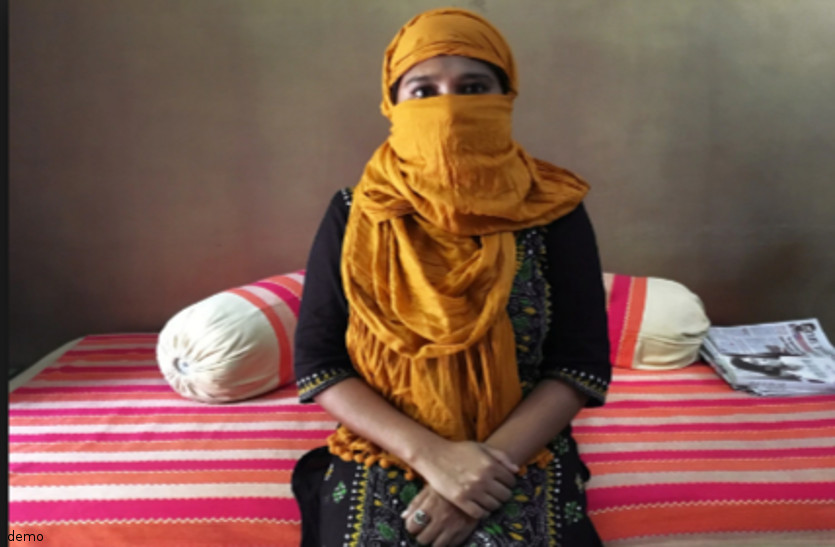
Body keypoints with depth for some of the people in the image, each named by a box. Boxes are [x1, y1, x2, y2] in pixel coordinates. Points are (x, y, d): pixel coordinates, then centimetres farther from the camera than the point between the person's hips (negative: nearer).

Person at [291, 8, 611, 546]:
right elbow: (317, 361, -5)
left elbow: (582, 362, -5)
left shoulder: (554, 211, -4)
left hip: (524, 455, 0)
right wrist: (429, 453, -18)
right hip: (382, 454, 1)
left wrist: (494, 462, -18)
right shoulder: (354, 215, -3)